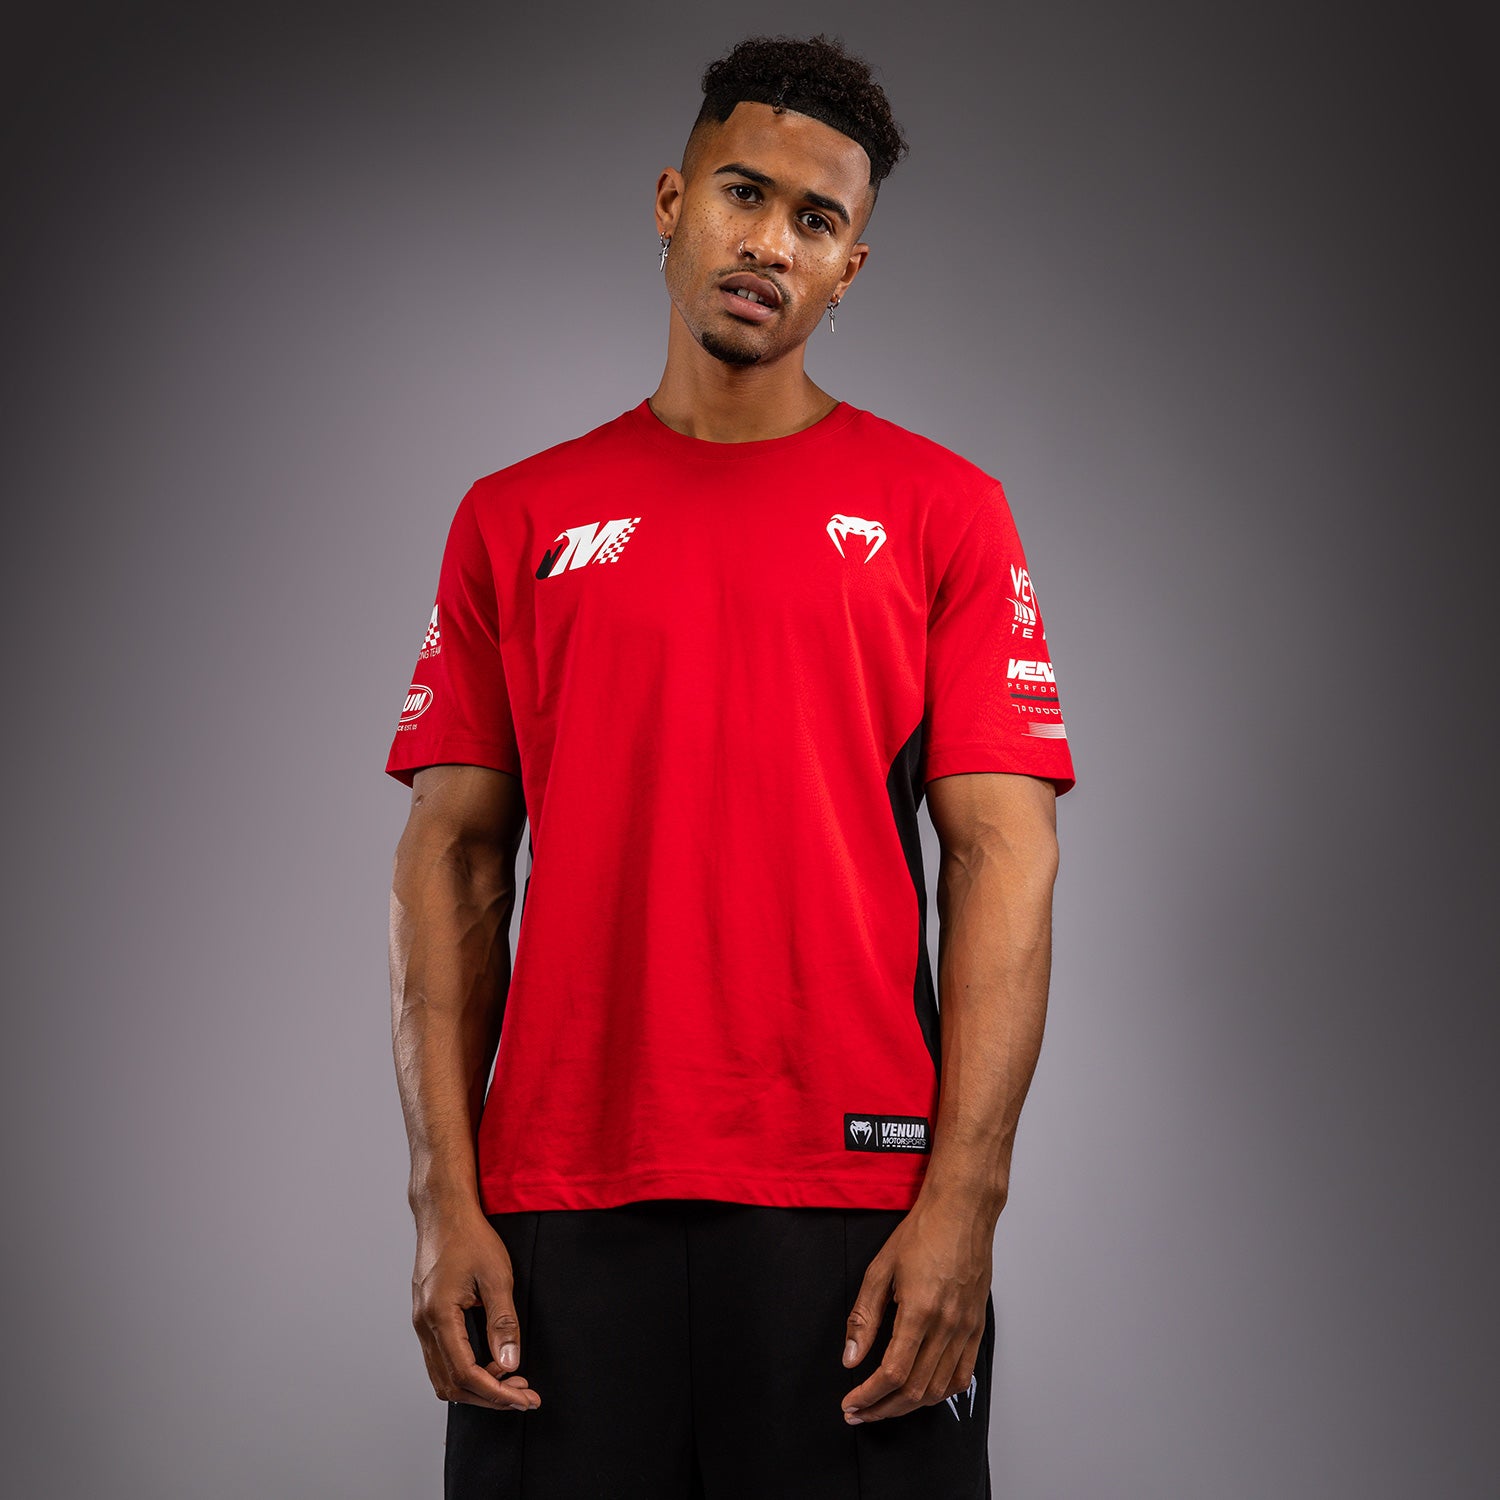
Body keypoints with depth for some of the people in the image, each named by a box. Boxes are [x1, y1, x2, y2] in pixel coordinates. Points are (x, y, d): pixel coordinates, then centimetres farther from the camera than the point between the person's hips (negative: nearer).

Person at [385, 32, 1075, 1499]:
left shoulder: (940, 512, 5)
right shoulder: (515, 521, 10)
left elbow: (1002, 856, -1)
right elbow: (453, 859, 7)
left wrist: (963, 1200, -11)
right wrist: (443, 1197, -2)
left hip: (853, 1204, -1)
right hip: (559, 1208, 2)